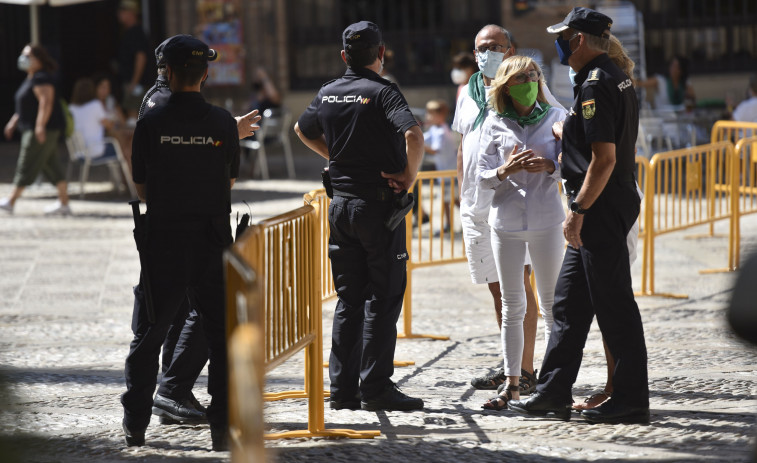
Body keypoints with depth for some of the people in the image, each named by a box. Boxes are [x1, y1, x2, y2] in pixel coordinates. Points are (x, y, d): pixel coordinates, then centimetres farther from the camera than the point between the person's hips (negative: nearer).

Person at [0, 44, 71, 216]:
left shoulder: (41, 79, -14)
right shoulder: (31, 79, 19)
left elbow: (46, 103, -23)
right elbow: (25, 105, 27)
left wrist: (40, 126, -29)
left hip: (43, 129, -11)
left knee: (26, 166, -6)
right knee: (52, 166, 8)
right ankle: (64, 203, 8)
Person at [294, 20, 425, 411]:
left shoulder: (328, 94, 7)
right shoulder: (382, 92, -12)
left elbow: (303, 130, 26)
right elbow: (413, 135, -27)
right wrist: (409, 177, -13)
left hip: (340, 204, 6)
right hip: (379, 204, -6)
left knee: (348, 300, 11)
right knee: (383, 298, -1)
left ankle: (342, 387, 10)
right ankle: (375, 386, -3)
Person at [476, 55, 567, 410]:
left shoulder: (556, 117, 3)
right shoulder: (494, 124, 4)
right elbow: (482, 177, 2)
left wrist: (549, 166, -20)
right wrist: (506, 171, -18)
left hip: (547, 219, -1)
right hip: (506, 220, 1)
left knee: (551, 303, 1)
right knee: (512, 305, 5)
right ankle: (512, 382, 10)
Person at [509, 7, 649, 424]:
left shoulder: (595, 86, -17)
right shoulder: (617, 79, 14)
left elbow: (605, 159, -23)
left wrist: (578, 211, -20)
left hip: (600, 208, -10)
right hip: (614, 203, 10)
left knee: (614, 305, -4)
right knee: (569, 302, 13)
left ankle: (631, 401, 1)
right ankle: (553, 394, 18)